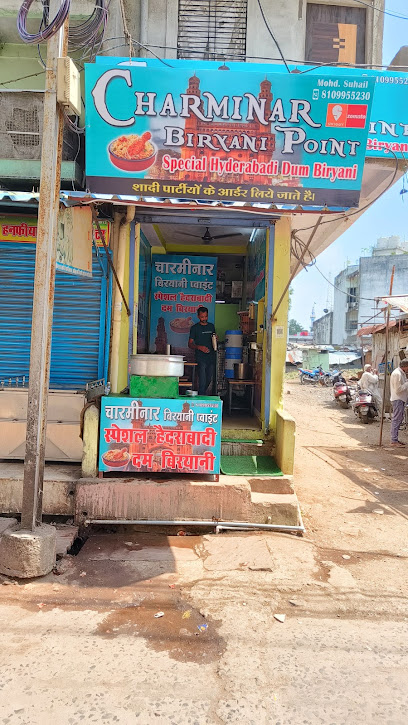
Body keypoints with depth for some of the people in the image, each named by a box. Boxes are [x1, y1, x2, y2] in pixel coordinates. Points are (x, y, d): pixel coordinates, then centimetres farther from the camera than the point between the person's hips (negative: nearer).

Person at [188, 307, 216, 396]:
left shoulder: (211, 326, 15)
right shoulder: (194, 328, 2)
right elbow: (190, 344, 0)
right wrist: (199, 347, -18)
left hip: (211, 357, 5)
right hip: (201, 358, -5)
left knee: (209, 380, 10)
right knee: (202, 382, -11)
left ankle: (203, 394, 27)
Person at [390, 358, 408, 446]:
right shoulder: (397, 374, -17)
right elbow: (398, 389, -21)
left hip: (401, 399, 11)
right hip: (398, 399, -11)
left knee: (399, 418, 13)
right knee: (396, 419, -8)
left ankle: (395, 438, 19)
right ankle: (394, 440, -5)